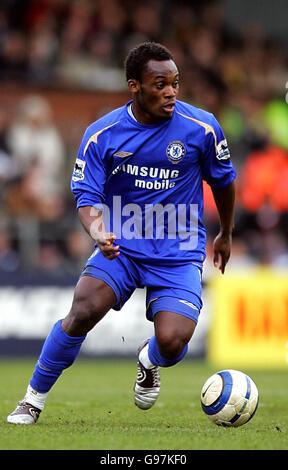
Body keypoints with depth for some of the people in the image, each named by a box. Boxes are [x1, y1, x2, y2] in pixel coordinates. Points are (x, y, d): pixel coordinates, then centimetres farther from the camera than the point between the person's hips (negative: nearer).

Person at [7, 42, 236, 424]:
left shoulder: (201, 127, -7)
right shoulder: (101, 134, -7)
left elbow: (223, 181, 11)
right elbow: (87, 196, -7)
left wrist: (226, 235, 23)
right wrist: (96, 229, -31)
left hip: (179, 254, 0)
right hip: (121, 246, 0)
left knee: (172, 343, -20)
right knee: (83, 311, -26)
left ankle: (149, 362, 21)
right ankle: (33, 400, -6)